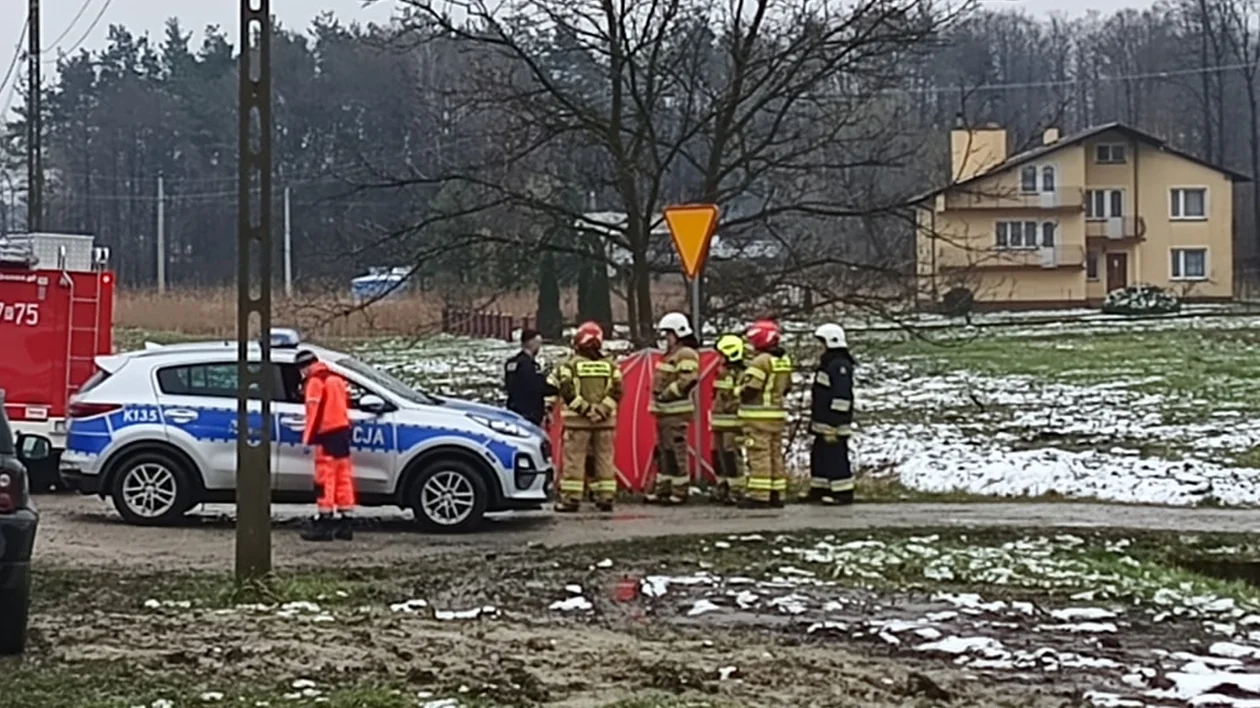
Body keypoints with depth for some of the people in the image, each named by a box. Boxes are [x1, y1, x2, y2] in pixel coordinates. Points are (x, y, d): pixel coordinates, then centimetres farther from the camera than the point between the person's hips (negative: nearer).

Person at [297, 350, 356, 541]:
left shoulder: (315, 381, -8)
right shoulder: (336, 378, 19)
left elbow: (314, 411, -15)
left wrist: (308, 438, -13)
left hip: (327, 433, -9)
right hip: (342, 430, 9)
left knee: (325, 477, -7)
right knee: (343, 477, 10)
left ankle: (325, 522, -10)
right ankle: (346, 523, 12)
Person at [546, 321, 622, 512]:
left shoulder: (570, 365, -3)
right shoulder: (611, 365, 7)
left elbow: (566, 391, -9)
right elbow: (616, 391, -1)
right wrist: (603, 410, -7)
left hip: (577, 420, -3)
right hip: (606, 421, 3)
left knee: (574, 459, 0)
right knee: (604, 458, 10)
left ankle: (571, 498, -2)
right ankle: (605, 497, 11)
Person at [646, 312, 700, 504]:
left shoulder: (686, 354, -12)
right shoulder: (671, 355, 21)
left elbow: (687, 381, -23)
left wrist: (667, 394, -19)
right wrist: (657, 396, 15)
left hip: (677, 412, -11)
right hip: (665, 412, 11)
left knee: (675, 452, -10)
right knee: (663, 452, 13)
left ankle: (680, 492, -7)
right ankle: (662, 490, 18)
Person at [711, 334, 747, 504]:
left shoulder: (739, 375, -15)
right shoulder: (724, 372, 16)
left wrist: (741, 427, -21)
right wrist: (714, 424, 24)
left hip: (732, 426, -10)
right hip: (720, 426, 10)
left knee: (731, 459, -9)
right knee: (719, 458, 13)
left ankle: (737, 492, -6)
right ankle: (723, 490, 20)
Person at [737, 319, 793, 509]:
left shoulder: (761, 361, -16)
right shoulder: (785, 361, 12)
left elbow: (749, 388, -18)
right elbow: (786, 387, 17)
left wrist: (740, 389, 1)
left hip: (758, 416, -9)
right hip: (777, 415, 9)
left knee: (759, 456, -7)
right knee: (776, 454, 13)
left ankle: (758, 495, -8)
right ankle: (777, 494, 16)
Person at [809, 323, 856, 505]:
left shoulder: (840, 365, -17)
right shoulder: (828, 363, 18)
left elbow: (841, 397, -22)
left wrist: (833, 425, -24)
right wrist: (815, 421, 26)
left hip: (834, 425, -11)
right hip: (823, 423, 11)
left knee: (836, 456, -8)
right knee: (819, 454, 16)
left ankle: (843, 493, -4)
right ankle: (819, 490, 25)